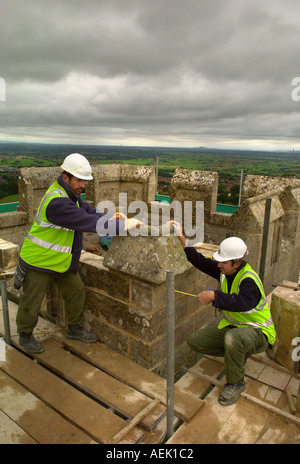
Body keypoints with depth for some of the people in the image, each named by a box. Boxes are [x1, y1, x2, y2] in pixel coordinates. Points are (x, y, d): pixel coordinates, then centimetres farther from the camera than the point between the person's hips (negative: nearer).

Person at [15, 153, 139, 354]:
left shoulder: (70, 194, 2)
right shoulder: (56, 202, -31)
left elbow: (89, 212, 3)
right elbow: (87, 222, -37)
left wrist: (111, 217, -18)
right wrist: (123, 225, -34)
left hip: (62, 261, 9)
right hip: (39, 261, -9)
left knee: (76, 291, 15)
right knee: (31, 302, 8)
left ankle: (75, 328, 35)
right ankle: (25, 335, 34)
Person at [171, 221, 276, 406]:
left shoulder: (249, 280, -30)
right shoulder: (225, 270, -6)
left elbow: (243, 302, -49)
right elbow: (200, 261, -3)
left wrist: (214, 295, -48)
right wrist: (181, 237, -9)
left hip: (257, 330, -8)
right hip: (232, 324, 8)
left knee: (232, 339, -42)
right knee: (195, 342, 0)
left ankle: (236, 383, -12)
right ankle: (238, 353, 16)